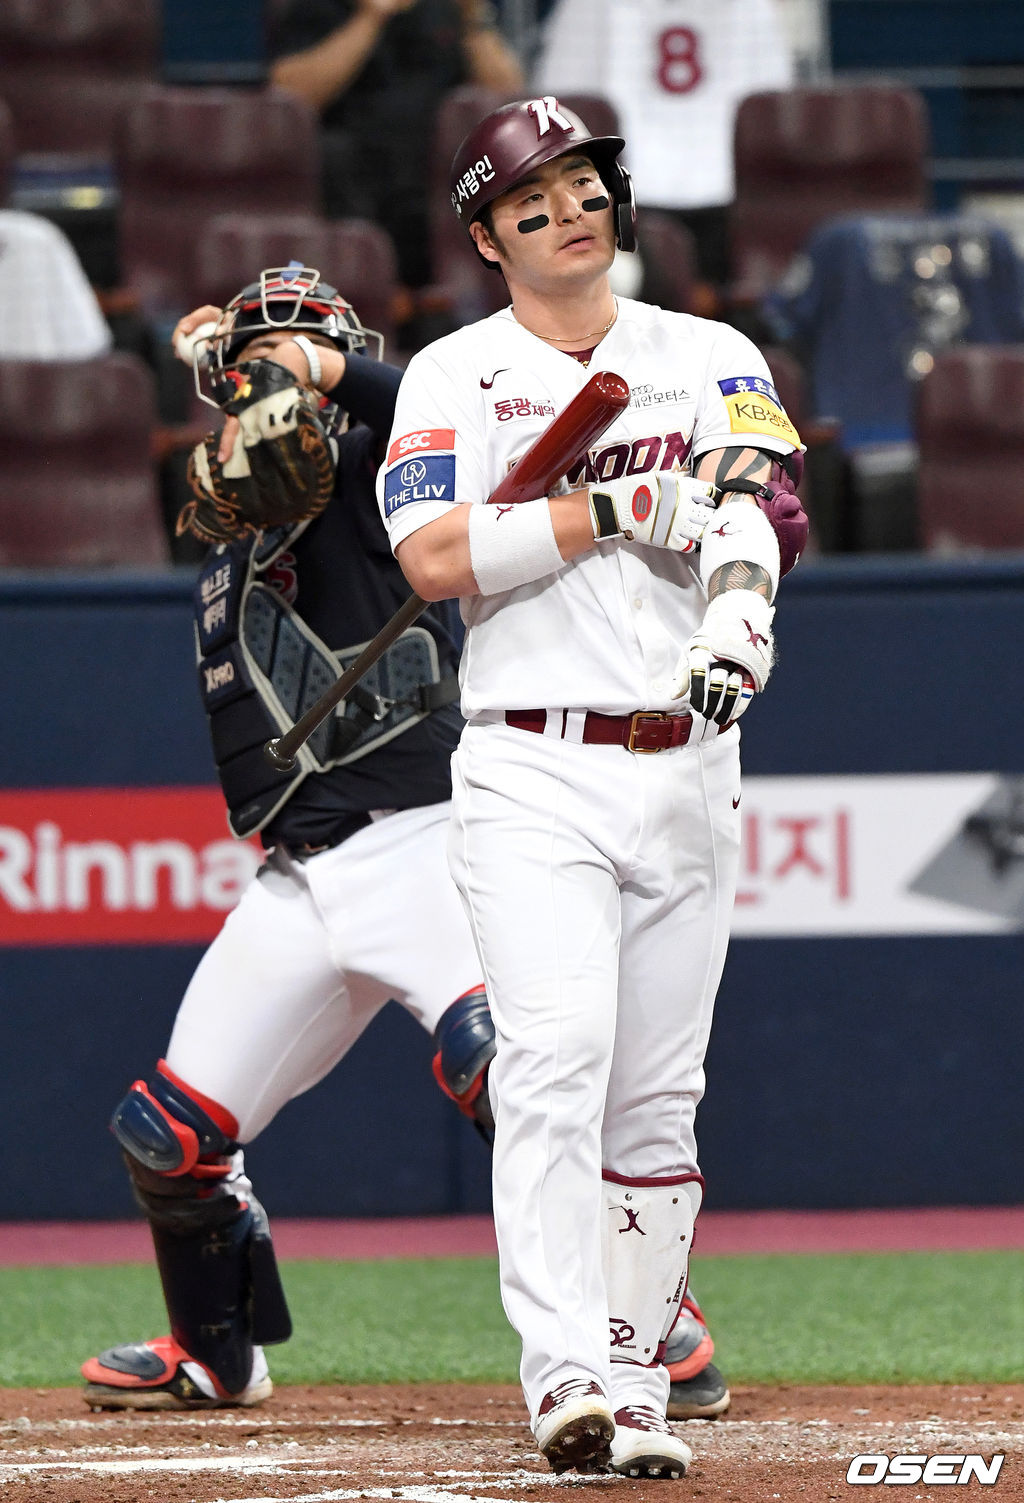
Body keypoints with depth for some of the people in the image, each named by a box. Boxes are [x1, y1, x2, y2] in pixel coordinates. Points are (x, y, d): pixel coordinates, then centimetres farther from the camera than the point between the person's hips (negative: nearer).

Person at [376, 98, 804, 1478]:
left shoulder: (714, 362, 12)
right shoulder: (455, 378, 6)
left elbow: (754, 509, -6)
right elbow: (433, 561, -9)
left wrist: (739, 614, -28)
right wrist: (621, 506, -12)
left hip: (688, 774, 3)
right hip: (532, 774, -3)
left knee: (659, 1094, 4)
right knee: (556, 1061, -18)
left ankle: (637, 1376, 10)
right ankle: (570, 1375, -26)